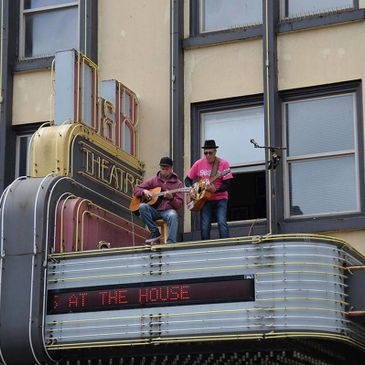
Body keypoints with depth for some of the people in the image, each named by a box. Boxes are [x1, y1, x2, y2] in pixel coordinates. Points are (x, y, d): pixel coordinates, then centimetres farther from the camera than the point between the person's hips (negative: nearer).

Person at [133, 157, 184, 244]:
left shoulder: (178, 183, 7)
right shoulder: (153, 180, 13)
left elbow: (179, 205, -1)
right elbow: (136, 190, 15)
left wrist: (171, 198, -21)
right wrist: (144, 191, -7)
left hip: (167, 211, -3)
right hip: (154, 211, 3)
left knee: (172, 215, -37)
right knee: (142, 206, -29)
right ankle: (155, 233, -19)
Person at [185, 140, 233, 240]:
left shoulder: (223, 163, -6)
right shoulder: (199, 164, 3)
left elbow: (227, 184, -11)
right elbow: (188, 179, 13)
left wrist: (215, 190, -26)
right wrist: (191, 189, -6)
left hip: (220, 199, -2)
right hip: (205, 199, 3)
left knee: (222, 222, -19)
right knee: (205, 227, -6)